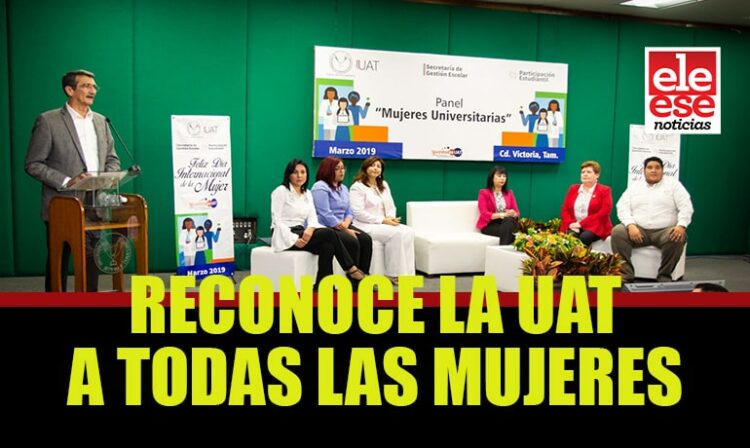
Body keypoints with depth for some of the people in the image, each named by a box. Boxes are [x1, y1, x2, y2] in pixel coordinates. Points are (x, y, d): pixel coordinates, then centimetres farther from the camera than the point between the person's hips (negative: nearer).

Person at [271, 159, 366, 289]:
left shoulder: (307, 194, 15)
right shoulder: (281, 191, -5)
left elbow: (313, 218, 5)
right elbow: (276, 219, -12)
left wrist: (310, 229, -20)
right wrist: (293, 239, -23)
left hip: (300, 233, 6)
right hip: (284, 236, -6)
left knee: (327, 246, -26)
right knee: (329, 233, -25)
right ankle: (351, 269, -18)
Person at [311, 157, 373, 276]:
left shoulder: (343, 188, 17)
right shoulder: (320, 188, -9)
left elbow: (349, 212, 15)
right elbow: (326, 215, -17)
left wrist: (346, 224, -9)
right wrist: (345, 230, -16)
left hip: (341, 227, 8)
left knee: (366, 239, -15)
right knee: (352, 242, -28)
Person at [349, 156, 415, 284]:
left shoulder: (384, 185, 19)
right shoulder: (357, 187, -5)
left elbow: (391, 206, 18)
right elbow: (358, 213, -15)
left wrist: (391, 218, -7)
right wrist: (382, 220, -18)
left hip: (385, 223, 7)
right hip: (366, 225, -7)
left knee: (408, 232, -20)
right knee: (396, 233, -30)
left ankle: (406, 273, -22)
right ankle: (395, 274, -20)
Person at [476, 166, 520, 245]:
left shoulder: (509, 192, 17)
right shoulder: (484, 193, 2)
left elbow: (517, 212, 11)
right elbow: (484, 215, -8)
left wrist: (513, 214, -15)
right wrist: (502, 215, -20)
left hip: (507, 223, 4)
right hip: (489, 225, -4)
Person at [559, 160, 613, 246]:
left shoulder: (604, 190, 5)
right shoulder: (573, 189, 18)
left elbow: (604, 212, -7)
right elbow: (565, 209, 13)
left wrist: (581, 223, -14)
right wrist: (571, 223, -9)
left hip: (594, 227, -3)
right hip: (575, 226, 3)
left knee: (583, 238, -35)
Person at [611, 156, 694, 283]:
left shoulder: (673, 184, 10)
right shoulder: (634, 187, 15)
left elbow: (686, 207, 0)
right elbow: (622, 208, 3)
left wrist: (681, 225, -20)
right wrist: (631, 226, -16)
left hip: (664, 231, -1)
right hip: (638, 230, 2)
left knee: (678, 237, -34)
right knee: (618, 232, -26)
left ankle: (664, 276, -17)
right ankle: (625, 275, -23)